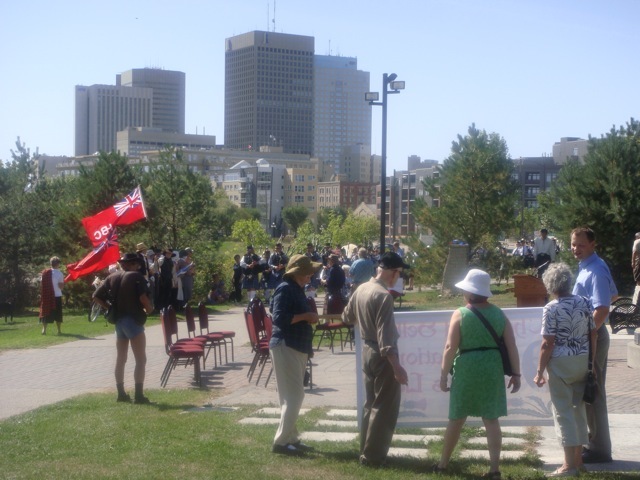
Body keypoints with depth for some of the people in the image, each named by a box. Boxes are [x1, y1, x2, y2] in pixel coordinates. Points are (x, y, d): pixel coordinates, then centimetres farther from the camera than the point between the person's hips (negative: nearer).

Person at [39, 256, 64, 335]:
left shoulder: (45, 273, 3)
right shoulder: (59, 273, -8)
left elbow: (41, 285, 4)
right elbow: (61, 286, -10)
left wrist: (42, 295, 13)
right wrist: (63, 282, 8)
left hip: (46, 296, 3)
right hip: (57, 296, -3)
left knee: (45, 312, 8)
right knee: (57, 314, 5)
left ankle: (44, 329, 2)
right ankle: (59, 330, 6)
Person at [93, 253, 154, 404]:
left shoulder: (112, 277, 9)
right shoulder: (137, 277, -9)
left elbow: (96, 296, 8)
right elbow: (143, 297, -22)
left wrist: (109, 308, 13)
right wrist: (150, 309, -4)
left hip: (118, 321, 7)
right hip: (133, 320, -7)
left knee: (120, 359, 15)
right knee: (141, 360, -3)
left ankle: (121, 393, 18)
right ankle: (139, 395, -8)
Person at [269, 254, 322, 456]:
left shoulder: (297, 289, 16)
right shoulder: (285, 289, -14)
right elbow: (279, 317, -24)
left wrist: (310, 317, 6)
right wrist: (305, 316, -18)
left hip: (297, 348, 10)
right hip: (285, 347, -10)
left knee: (294, 396, 14)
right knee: (294, 395, -10)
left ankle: (291, 438, 21)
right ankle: (281, 441, -6)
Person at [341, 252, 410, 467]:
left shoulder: (361, 290, 4)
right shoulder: (383, 295, -21)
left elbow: (347, 317, 20)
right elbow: (385, 336, -26)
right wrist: (397, 366, -28)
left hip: (367, 351, 9)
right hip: (382, 355, -9)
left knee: (371, 403, 19)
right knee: (385, 407, 2)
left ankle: (366, 451, 28)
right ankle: (373, 456, 6)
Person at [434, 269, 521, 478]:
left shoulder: (461, 314, -8)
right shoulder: (499, 314, 4)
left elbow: (450, 347, -12)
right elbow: (512, 346, 0)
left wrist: (444, 374, -7)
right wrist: (516, 374, 5)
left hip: (466, 369, -2)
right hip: (492, 368, 3)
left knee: (456, 418, 11)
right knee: (491, 419, 6)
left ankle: (443, 463, 23)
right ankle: (494, 468, 3)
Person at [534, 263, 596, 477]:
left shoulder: (551, 309, -13)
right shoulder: (584, 303, 2)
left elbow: (548, 344, -15)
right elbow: (593, 334, 6)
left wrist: (540, 372, -8)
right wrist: (591, 362, 17)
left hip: (560, 363, -5)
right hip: (582, 361, 6)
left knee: (563, 411, 0)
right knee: (578, 408, 16)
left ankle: (570, 464, 0)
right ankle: (578, 459, 23)